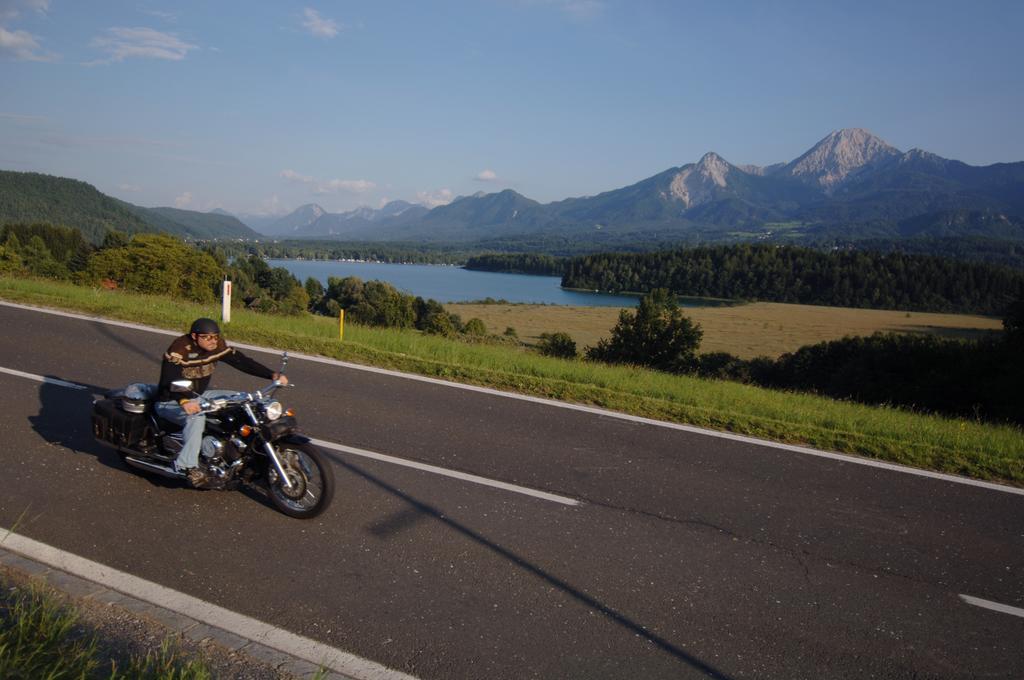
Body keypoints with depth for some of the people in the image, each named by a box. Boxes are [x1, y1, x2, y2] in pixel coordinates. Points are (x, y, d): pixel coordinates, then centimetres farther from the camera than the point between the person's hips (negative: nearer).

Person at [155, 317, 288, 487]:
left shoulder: (217, 346, -6)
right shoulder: (179, 349, -25)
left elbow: (242, 361, -12)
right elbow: (169, 379, -38)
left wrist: (273, 375, -25)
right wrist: (184, 401, -58)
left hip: (199, 396, 7)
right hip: (171, 402, -7)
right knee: (196, 417, -38)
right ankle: (187, 465, -35)